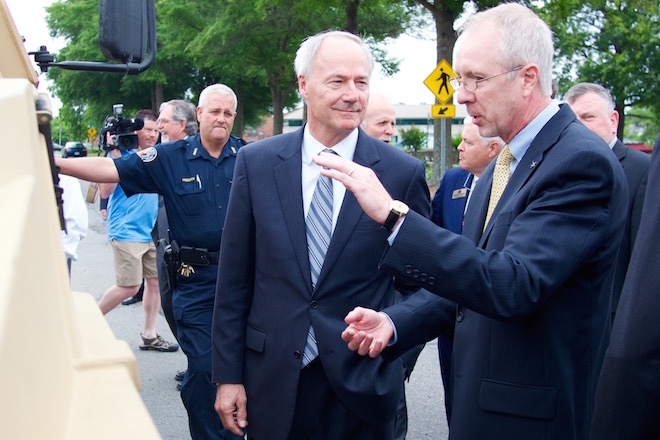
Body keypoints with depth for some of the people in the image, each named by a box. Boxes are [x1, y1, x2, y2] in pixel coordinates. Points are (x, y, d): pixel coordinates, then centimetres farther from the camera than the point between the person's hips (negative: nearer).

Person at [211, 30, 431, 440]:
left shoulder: (404, 172, -6)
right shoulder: (257, 162, -2)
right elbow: (235, 279, 1)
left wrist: (396, 358, -2)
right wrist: (228, 374, 1)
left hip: (363, 383, -1)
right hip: (272, 379, 2)